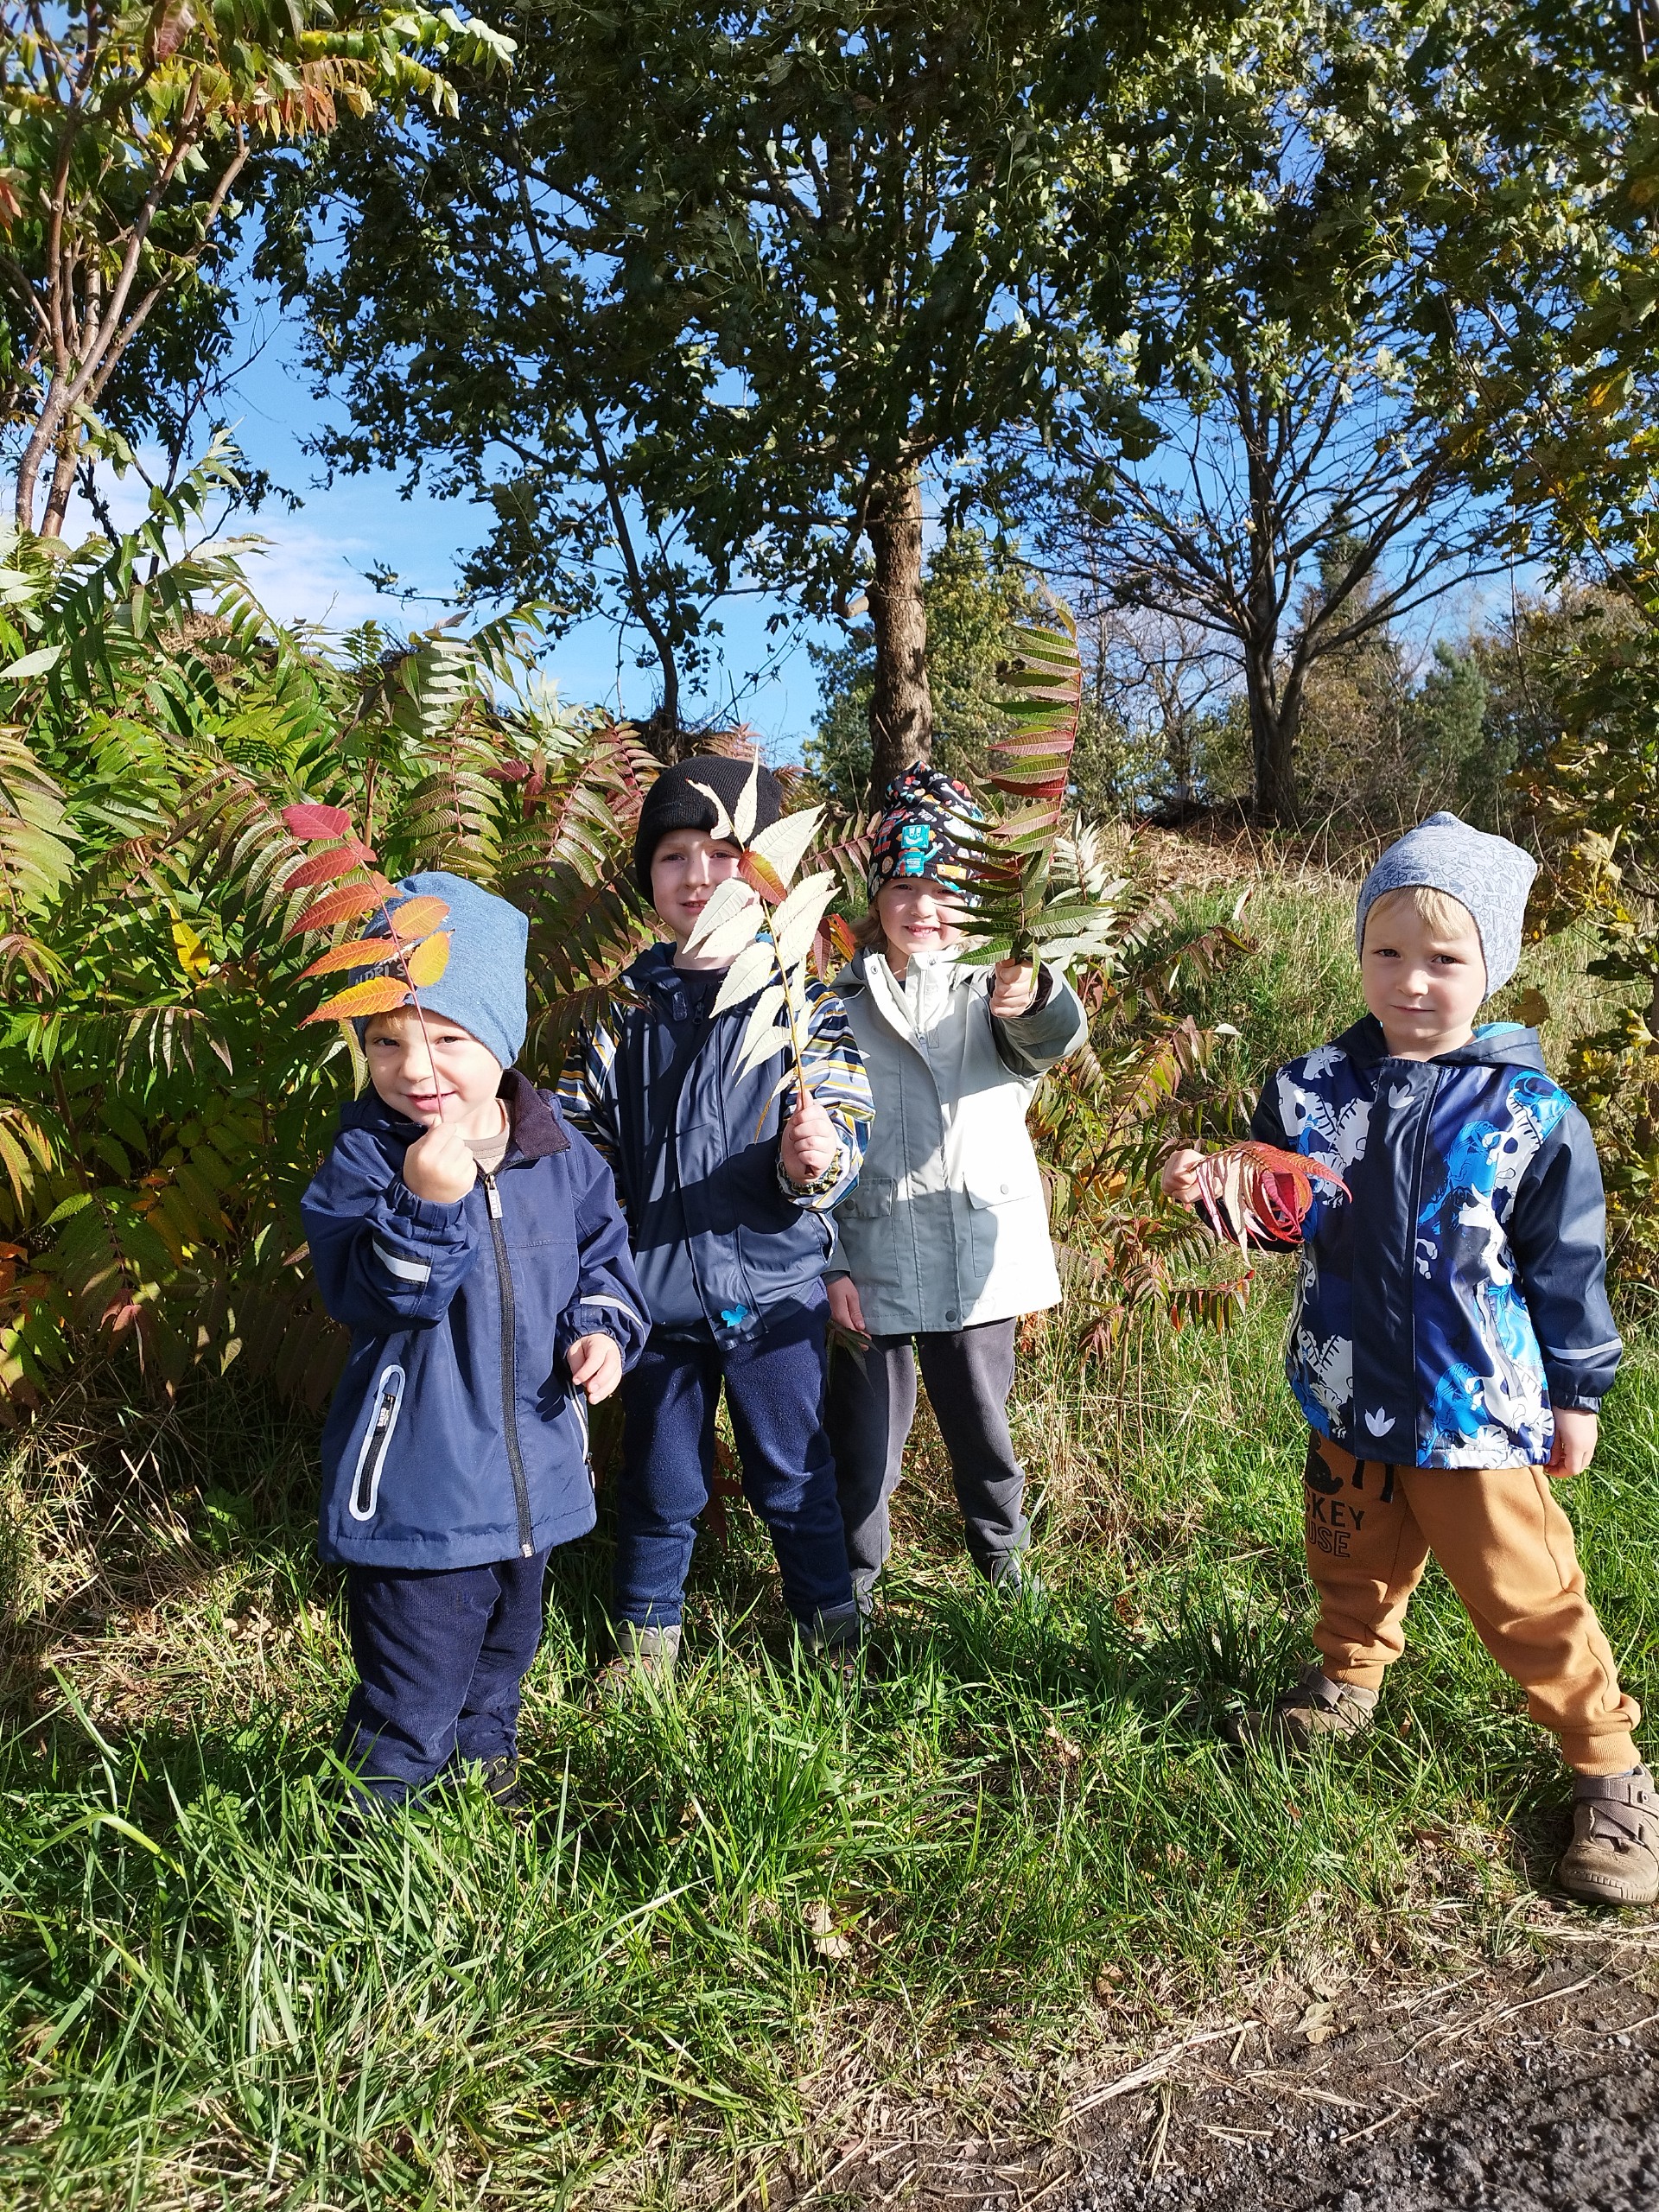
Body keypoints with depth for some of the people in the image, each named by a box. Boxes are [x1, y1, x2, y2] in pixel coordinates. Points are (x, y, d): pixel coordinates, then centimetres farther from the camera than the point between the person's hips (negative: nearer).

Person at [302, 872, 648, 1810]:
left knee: (506, 1652, 27)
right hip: (417, 1482, -5)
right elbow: (368, 1292, -25)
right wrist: (425, 1203, -39)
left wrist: (603, 1327, -8)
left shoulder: (559, 1151, -2)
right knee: (411, 1704, 4)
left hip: (533, 1469, 5)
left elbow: (604, 1251, 10)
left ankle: (489, 1769, 51)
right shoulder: (366, 1158, -15)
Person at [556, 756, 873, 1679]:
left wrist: (815, 1162, -35)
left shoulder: (804, 1005, -5)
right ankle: (649, 1625, 40)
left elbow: (842, 1132, -13)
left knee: (792, 1471, 13)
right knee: (658, 1474, 18)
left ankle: (831, 1616, 37)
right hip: (657, 1288, 2)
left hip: (772, 1288, -2)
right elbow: (579, 1143, 7)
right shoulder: (624, 1015, 3)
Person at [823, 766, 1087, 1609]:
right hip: (872, 1260, 0)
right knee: (866, 1428, 8)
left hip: (979, 1260, 1)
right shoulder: (842, 1008, 2)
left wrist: (1033, 997, -47)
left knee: (981, 1420, 16)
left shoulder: (990, 997, 1)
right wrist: (832, 1262, -4)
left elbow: (1056, 1036, -23)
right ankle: (853, 1576, 30)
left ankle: (1003, 1549, 41)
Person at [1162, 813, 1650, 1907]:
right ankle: (1349, 1680, 50)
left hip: (1480, 1406, -3)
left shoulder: (1530, 1113, -12)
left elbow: (1568, 1268, -3)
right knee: (1354, 1562, 23)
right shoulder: (1313, 1088, -5)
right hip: (1351, 1396, 4)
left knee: (1522, 1590, 6)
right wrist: (1209, 1190, -12)